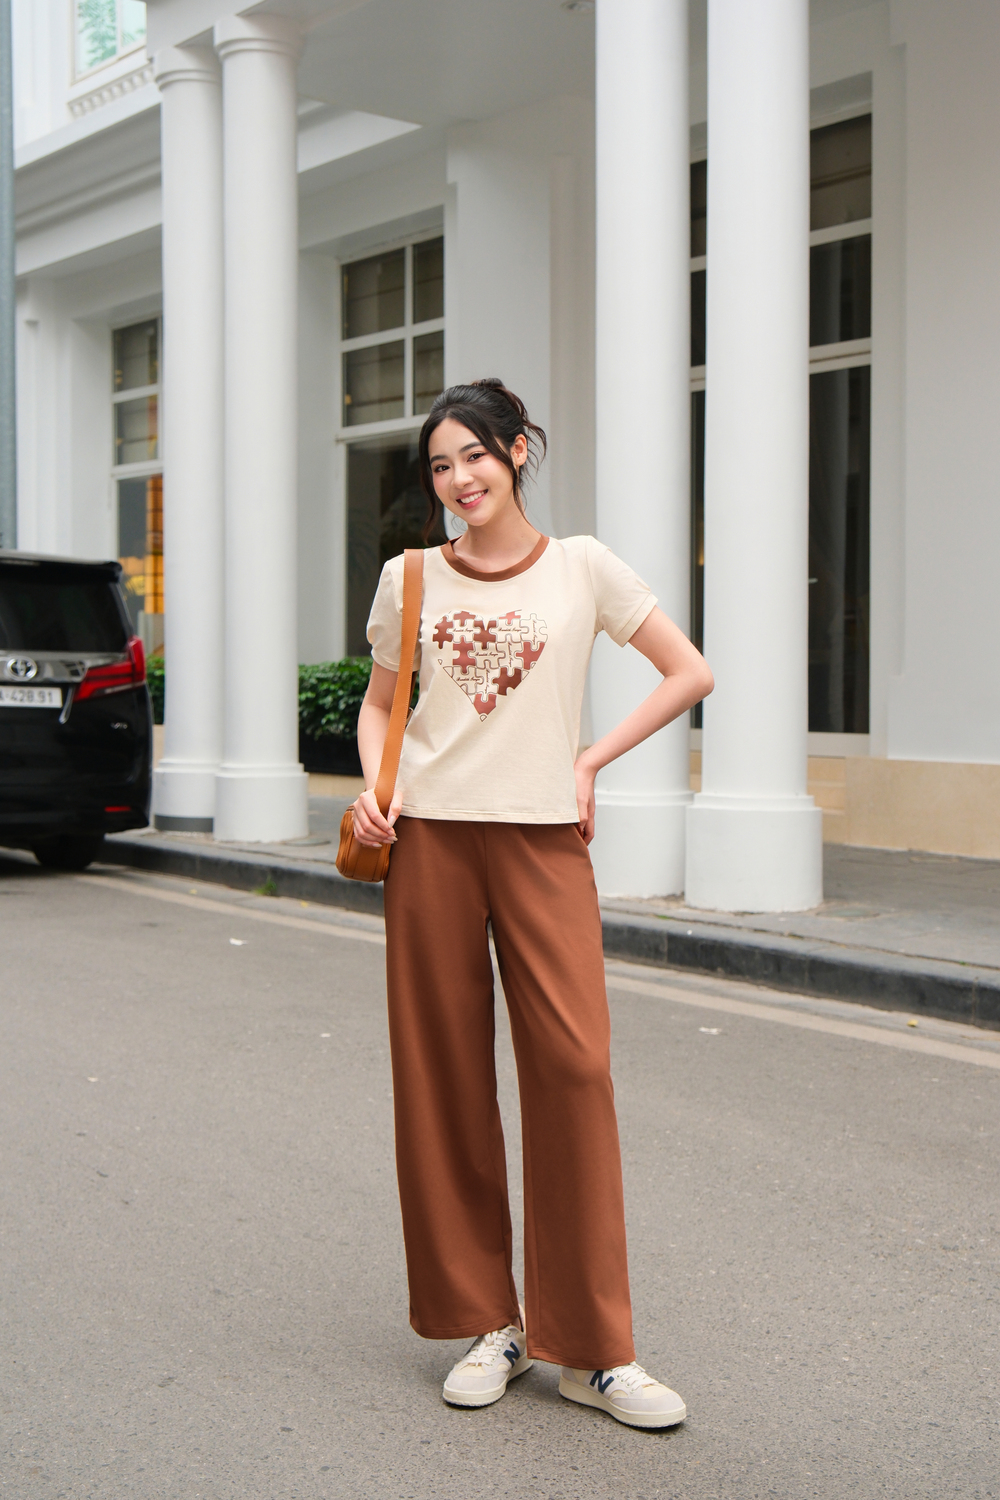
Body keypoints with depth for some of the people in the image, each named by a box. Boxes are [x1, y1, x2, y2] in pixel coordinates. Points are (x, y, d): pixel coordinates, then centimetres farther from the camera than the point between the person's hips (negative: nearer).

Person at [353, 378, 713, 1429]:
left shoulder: (580, 567, 4)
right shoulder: (411, 579, 9)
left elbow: (689, 674, 7)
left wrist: (590, 761, 2)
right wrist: (375, 790, 0)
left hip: (543, 838, -1)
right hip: (430, 836, 2)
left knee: (572, 1067, -8)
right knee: (443, 1073, 2)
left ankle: (592, 1348, 2)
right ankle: (486, 1321, 16)